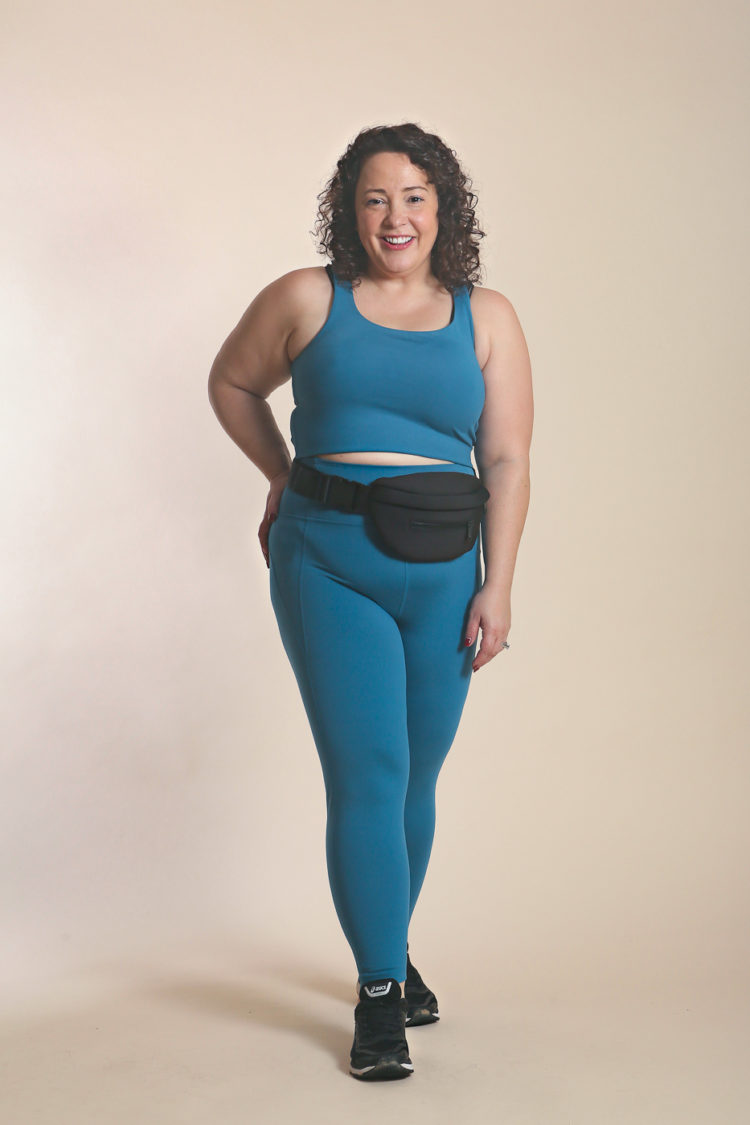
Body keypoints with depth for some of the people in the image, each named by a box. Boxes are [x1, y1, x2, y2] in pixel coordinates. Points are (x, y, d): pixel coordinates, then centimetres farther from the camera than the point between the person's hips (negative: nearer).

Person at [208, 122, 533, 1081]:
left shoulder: (485, 318, 6)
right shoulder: (306, 300, 3)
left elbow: (507, 463, 4)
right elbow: (231, 382, 20)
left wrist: (498, 587, -2)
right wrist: (285, 477, 16)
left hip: (444, 571, 2)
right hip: (328, 562, -2)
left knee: (416, 780, 11)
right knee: (366, 778, -7)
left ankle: (391, 950, 32)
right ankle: (378, 994, 2)